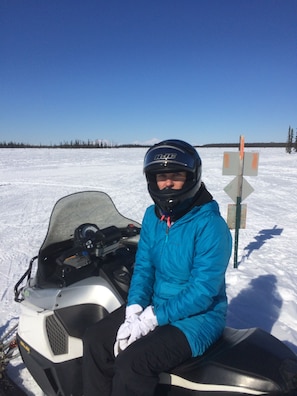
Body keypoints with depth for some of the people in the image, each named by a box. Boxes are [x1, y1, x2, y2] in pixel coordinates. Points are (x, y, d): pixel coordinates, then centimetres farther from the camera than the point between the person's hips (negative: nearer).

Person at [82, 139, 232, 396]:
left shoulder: (210, 225, -22)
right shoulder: (153, 215, 0)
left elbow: (203, 292, -23)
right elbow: (143, 266, 1)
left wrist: (152, 318, -22)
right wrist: (134, 312, -13)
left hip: (196, 318, -6)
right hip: (154, 308, 7)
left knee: (132, 362, -23)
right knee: (96, 339, -2)